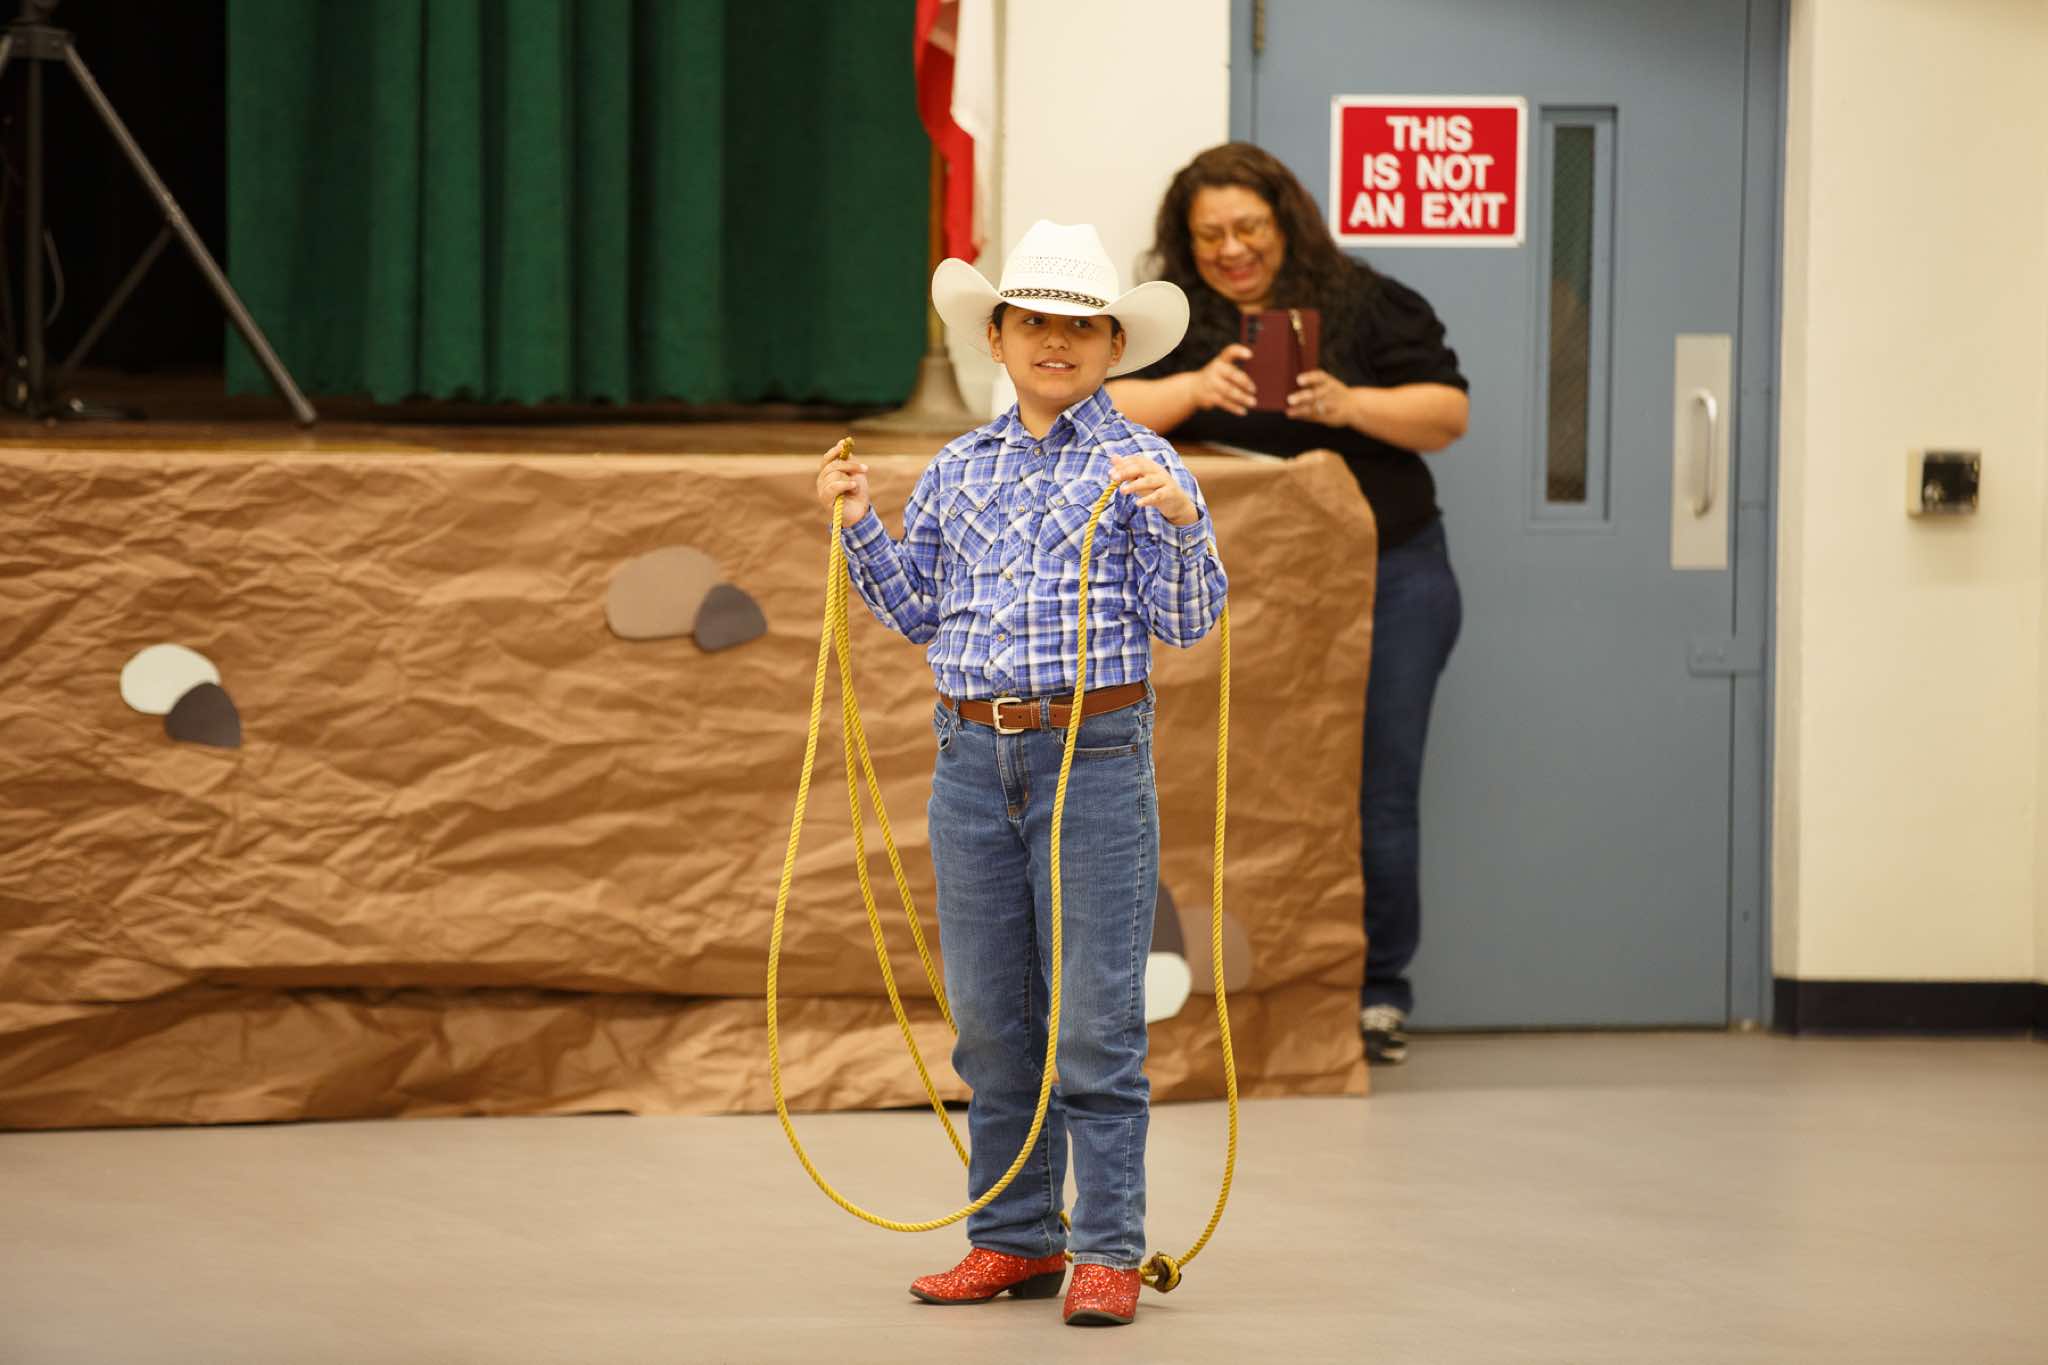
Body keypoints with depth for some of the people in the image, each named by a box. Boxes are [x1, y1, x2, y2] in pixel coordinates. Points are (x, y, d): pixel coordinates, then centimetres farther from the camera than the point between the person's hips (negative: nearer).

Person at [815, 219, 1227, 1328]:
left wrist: (1180, 520, -21)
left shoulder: (1142, 466, -1)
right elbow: (916, 614, 20)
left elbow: (1189, 624, -6)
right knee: (991, 1018, 10)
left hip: (1095, 757, -5)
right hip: (973, 759, 5)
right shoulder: (958, 470, 12)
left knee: (1096, 1020, -5)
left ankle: (1108, 1251, -2)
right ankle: (1014, 1239, 18)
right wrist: (858, 527, 8)